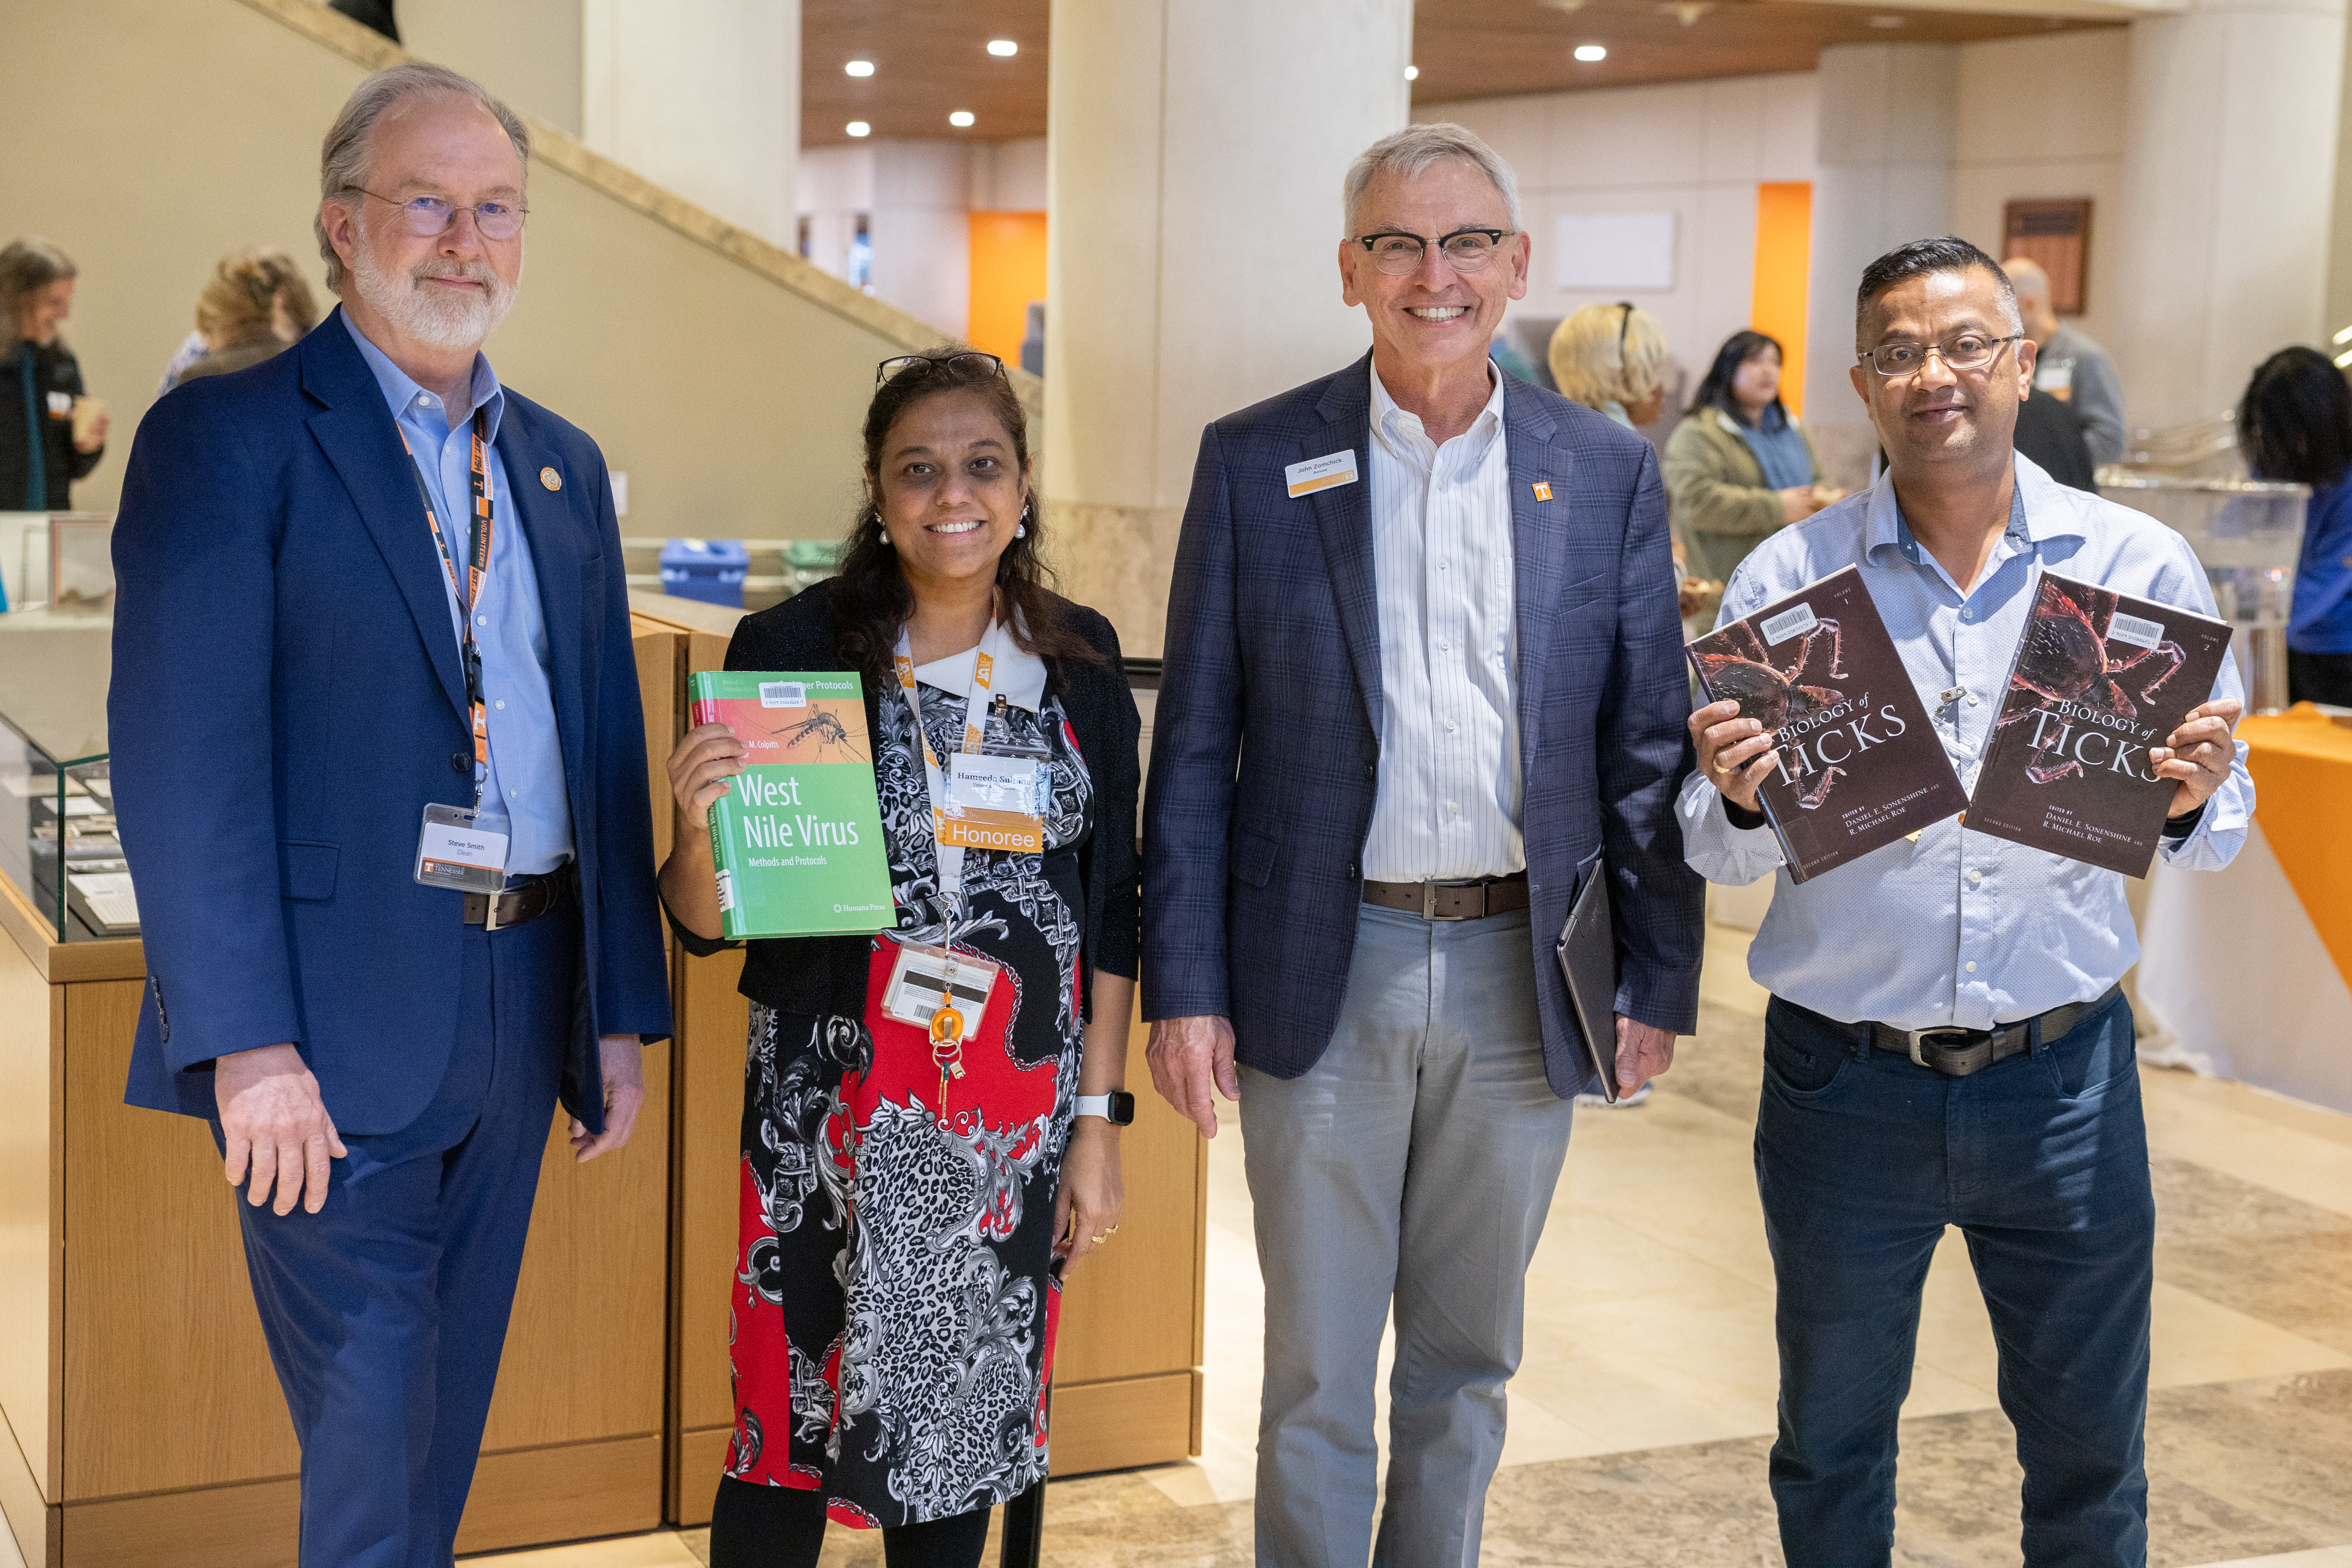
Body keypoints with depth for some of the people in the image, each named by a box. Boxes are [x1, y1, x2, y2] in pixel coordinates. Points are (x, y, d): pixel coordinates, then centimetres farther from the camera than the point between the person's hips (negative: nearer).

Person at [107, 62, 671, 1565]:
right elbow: (183, 756, -13)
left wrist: (621, 1012, 12)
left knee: (445, 1419, 16)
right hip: (335, 1033, -6)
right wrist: (248, 1044, -20)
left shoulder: (564, 467, 15)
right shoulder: (227, 438, -6)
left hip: (522, 1013, 6)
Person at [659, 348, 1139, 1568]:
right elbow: (707, 922, -6)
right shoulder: (794, 649, -7)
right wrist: (698, 823, -27)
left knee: (971, 1416, 13)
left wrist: (1099, 1122, 3)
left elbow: (1111, 911, 7)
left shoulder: (1079, 658, 3)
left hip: (1022, 1102, 3)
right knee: (797, 1420, 3)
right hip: (838, 1099, -3)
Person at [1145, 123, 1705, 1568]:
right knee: (1318, 1370, 7)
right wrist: (1184, 986, -5)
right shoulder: (1256, 462, -1)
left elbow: (1649, 741, 5)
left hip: (1520, 975, 2)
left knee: (1469, 1356, 16)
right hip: (1325, 973, -1)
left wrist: (1662, 976, 2)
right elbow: (1195, 745, 0)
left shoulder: (1608, 470, 3)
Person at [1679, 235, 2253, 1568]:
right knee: (1833, 1445, 16)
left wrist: (2195, 801, -19)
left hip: (2065, 1079, 1)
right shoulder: (1786, 580, -3)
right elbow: (1722, 856, -1)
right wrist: (1740, 798, -22)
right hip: (1845, 1086, 0)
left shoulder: (2144, 566, -1)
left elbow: (2213, 841, 3)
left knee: (2090, 1453, 13)